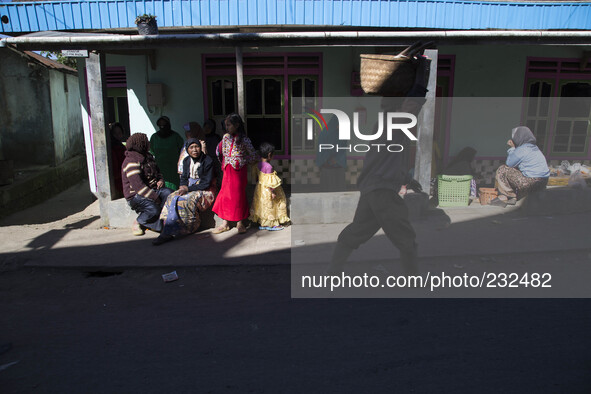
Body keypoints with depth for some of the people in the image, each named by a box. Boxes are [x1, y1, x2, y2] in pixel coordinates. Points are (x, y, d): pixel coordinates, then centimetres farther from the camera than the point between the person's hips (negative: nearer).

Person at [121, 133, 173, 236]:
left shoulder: (147, 157, 13)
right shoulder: (131, 161, -17)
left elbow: (157, 171, 28)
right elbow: (137, 185, -25)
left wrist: (160, 180, 4)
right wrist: (155, 197, -26)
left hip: (153, 189, 8)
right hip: (135, 196, -8)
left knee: (169, 194, -22)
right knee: (153, 209, -32)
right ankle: (137, 223, -2)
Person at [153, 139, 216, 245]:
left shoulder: (207, 161, -10)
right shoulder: (187, 161, 9)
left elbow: (206, 183, -13)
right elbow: (184, 177, 17)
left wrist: (188, 189, -18)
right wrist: (183, 186, -6)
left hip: (203, 191, -6)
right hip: (188, 188, 6)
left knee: (184, 201, -31)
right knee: (172, 198, -23)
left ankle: (168, 233, -28)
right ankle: (168, 231, -28)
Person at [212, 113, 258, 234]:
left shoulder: (243, 139, -7)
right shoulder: (225, 137, 6)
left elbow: (253, 156, -2)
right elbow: (223, 154, 13)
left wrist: (242, 162, -5)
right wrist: (224, 163, 4)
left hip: (239, 171, -4)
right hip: (227, 170, 5)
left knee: (239, 195, 2)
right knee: (225, 194, 5)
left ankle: (240, 222, 14)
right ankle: (225, 223, 14)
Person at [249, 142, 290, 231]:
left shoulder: (259, 164, 3)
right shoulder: (268, 166, -22)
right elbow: (269, 181, -22)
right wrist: (272, 192, -17)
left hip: (260, 188, 8)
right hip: (267, 190, -8)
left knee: (262, 206, 16)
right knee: (269, 206, 4)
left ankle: (262, 224, 24)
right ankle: (272, 225, 14)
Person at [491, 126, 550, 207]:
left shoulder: (521, 150, -13)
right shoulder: (534, 147, 16)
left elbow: (509, 163, -2)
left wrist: (512, 148, 7)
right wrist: (513, 147, 19)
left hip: (531, 183, -9)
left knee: (502, 170, -3)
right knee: (512, 170, 28)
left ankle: (504, 197, 4)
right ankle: (514, 197, 20)